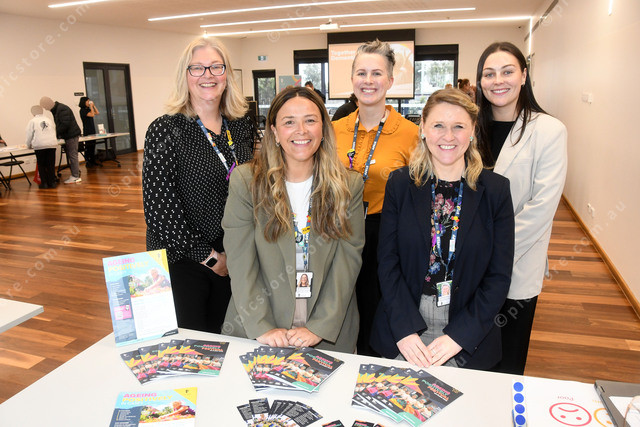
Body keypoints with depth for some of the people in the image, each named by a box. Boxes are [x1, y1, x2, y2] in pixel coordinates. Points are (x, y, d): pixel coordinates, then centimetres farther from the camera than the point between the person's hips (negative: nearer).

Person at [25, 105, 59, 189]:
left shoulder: (32, 121, 6)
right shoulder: (49, 120, 18)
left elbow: (29, 135, 5)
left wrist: (29, 145, 20)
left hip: (39, 145, -3)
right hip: (52, 144, 3)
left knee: (41, 165, 7)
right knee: (51, 164, 7)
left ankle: (44, 183, 6)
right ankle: (52, 182, 8)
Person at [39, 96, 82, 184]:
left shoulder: (62, 109, -16)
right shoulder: (56, 110, 17)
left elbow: (65, 124, -23)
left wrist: (57, 133, -15)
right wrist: (57, 134, 7)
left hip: (72, 135, -10)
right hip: (68, 136, 10)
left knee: (72, 155, -10)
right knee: (69, 156, 11)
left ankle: (76, 177, -8)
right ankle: (74, 174, 16)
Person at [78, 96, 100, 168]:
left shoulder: (88, 109, 13)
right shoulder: (82, 110, -10)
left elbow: (97, 113, 16)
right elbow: (92, 115, -21)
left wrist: (93, 105, 9)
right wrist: (91, 106, -11)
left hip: (92, 130, 8)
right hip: (87, 131, -8)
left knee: (93, 146, 9)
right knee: (88, 146, -6)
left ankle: (92, 161, 15)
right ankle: (87, 162, -2)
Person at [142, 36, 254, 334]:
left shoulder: (241, 125, 4)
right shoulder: (166, 130, -11)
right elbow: (159, 205, -15)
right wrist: (206, 255, -13)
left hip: (233, 261, 4)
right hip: (182, 261, -4)